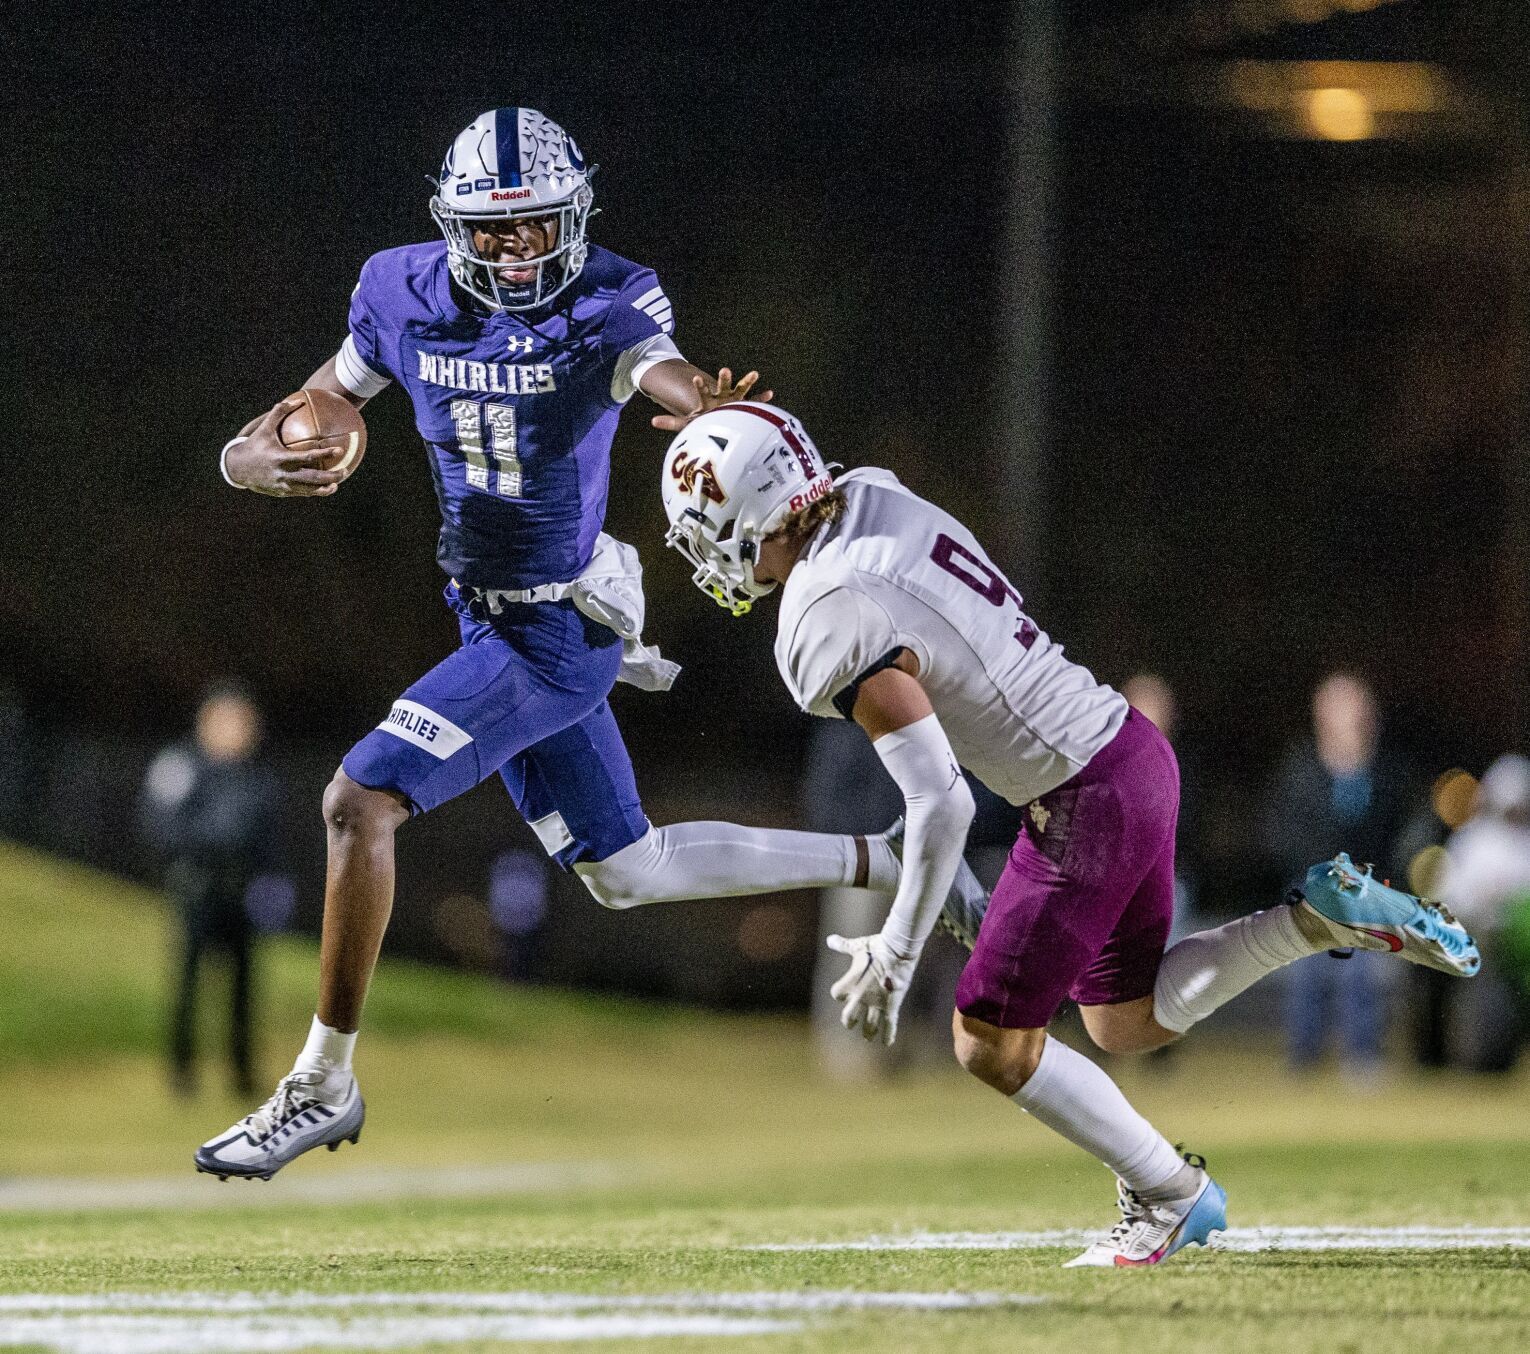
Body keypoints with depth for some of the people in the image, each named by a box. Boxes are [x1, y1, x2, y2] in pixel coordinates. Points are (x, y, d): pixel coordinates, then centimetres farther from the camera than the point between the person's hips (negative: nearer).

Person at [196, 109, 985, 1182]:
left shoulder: (608, 307, -17)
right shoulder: (405, 298, -2)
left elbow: (672, 379, -36)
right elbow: (312, 410, 7)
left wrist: (715, 414, -61)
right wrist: (252, 459, -17)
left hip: (559, 630, -7)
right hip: (491, 618, 7)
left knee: (360, 802, -16)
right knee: (625, 873, 18)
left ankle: (324, 1083, -6)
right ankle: (876, 865, 32)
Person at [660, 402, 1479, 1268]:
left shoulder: (835, 631, -22)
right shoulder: (875, 499, 2)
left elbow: (941, 802, -22)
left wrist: (897, 953, -14)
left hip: (1086, 807, -9)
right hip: (1132, 748, 9)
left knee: (993, 1045, 8)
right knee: (1127, 1024, 23)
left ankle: (1170, 1195, 18)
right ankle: (1321, 918, 15)